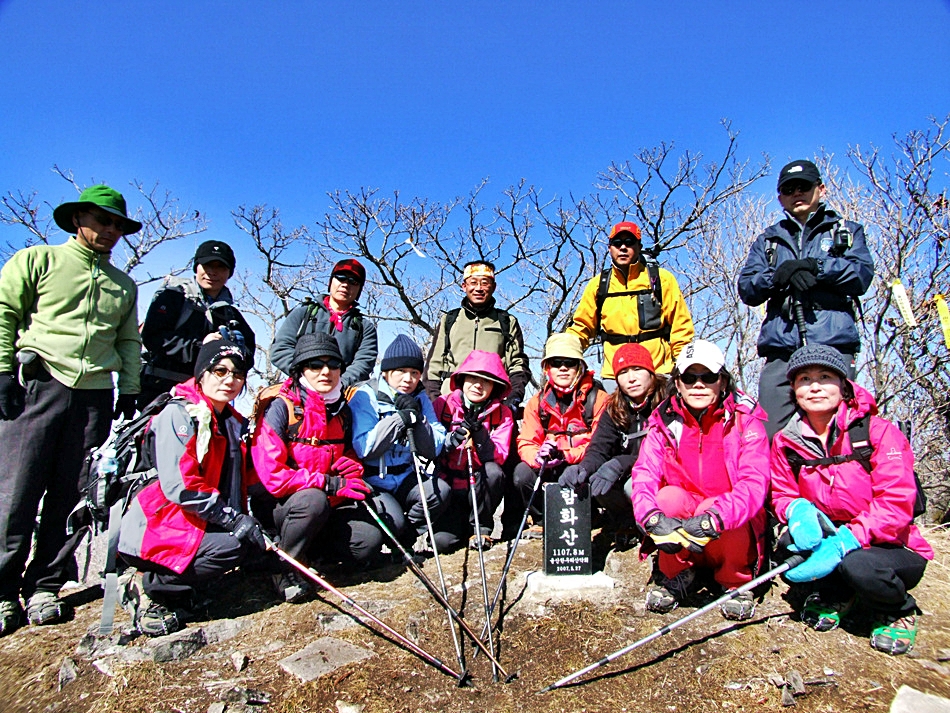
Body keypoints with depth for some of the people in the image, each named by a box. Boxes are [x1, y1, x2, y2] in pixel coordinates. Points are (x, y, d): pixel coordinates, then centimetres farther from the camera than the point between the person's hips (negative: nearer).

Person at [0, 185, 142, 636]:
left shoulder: (124, 285, 21)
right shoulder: (38, 260, 10)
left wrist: (129, 393, 11)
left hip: (96, 396, 3)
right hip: (37, 385, -3)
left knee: (72, 500, 2)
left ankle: (43, 587, 14)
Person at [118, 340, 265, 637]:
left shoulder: (235, 423, 12)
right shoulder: (178, 414, -14)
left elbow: (241, 479, 15)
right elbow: (179, 485, -23)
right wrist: (232, 518, -23)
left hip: (196, 524, 8)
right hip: (153, 530, -8)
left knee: (255, 536, -11)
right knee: (232, 546, -25)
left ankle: (176, 593, 2)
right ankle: (146, 585, -4)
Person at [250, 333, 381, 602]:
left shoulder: (342, 410, 3)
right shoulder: (280, 407, -15)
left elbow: (350, 455, 18)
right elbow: (272, 476, -21)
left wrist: (353, 467, -7)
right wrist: (332, 483, -25)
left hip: (329, 501, 5)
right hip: (278, 504, -5)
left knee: (370, 540, -18)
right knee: (314, 499, -37)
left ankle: (306, 546, 6)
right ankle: (285, 566, -10)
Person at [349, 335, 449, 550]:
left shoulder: (420, 399, 3)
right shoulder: (366, 396, -10)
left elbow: (434, 450, -5)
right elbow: (364, 449, -21)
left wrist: (417, 418, -20)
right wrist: (399, 417, -24)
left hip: (405, 479, 5)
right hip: (371, 481, -4)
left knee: (441, 490, -22)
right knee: (393, 521, -28)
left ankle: (405, 538, 2)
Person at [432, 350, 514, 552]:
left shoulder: (502, 414, -3)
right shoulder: (444, 405, -5)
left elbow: (498, 458, -13)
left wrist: (479, 433, -28)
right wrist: (448, 442, -25)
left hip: (478, 488, 1)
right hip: (447, 486, -1)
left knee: (493, 471, -32)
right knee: (443, 541, -23)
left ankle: (480, 528, -7)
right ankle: (459, 523, 14)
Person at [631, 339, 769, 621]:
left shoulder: (744, 420, -12)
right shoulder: (664, 422, -6)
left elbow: (755, 483, -25)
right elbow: (644, 474, -18)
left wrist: (712, 519, -43)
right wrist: (653, 517, -40)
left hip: (733, 528, -1)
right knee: (669, 496, -28)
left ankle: (736, 583, 0)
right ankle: (675, 576, -2)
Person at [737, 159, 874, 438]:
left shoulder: (847, 231, 23)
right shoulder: (767, 240, 25)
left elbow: (861, 275, 3)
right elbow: (746, 289, 8)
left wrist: (813, 266, -8)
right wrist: (778, 275, -11)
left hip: (833, 345, -1)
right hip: (780, 349, 1)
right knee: (772, 435, -8)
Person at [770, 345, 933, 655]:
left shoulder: (879, 431, -15)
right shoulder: (786, 441, -4)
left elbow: (896, 505, -22)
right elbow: (782, 494, 2)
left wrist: (844, 542, -34)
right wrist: (798, 509, -24)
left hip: (891, 547, -3)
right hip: (829, 538, 3)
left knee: (858, 565, -35)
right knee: (789, 543, -28)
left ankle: (899, 612, 4)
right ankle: (833, 595, 7)